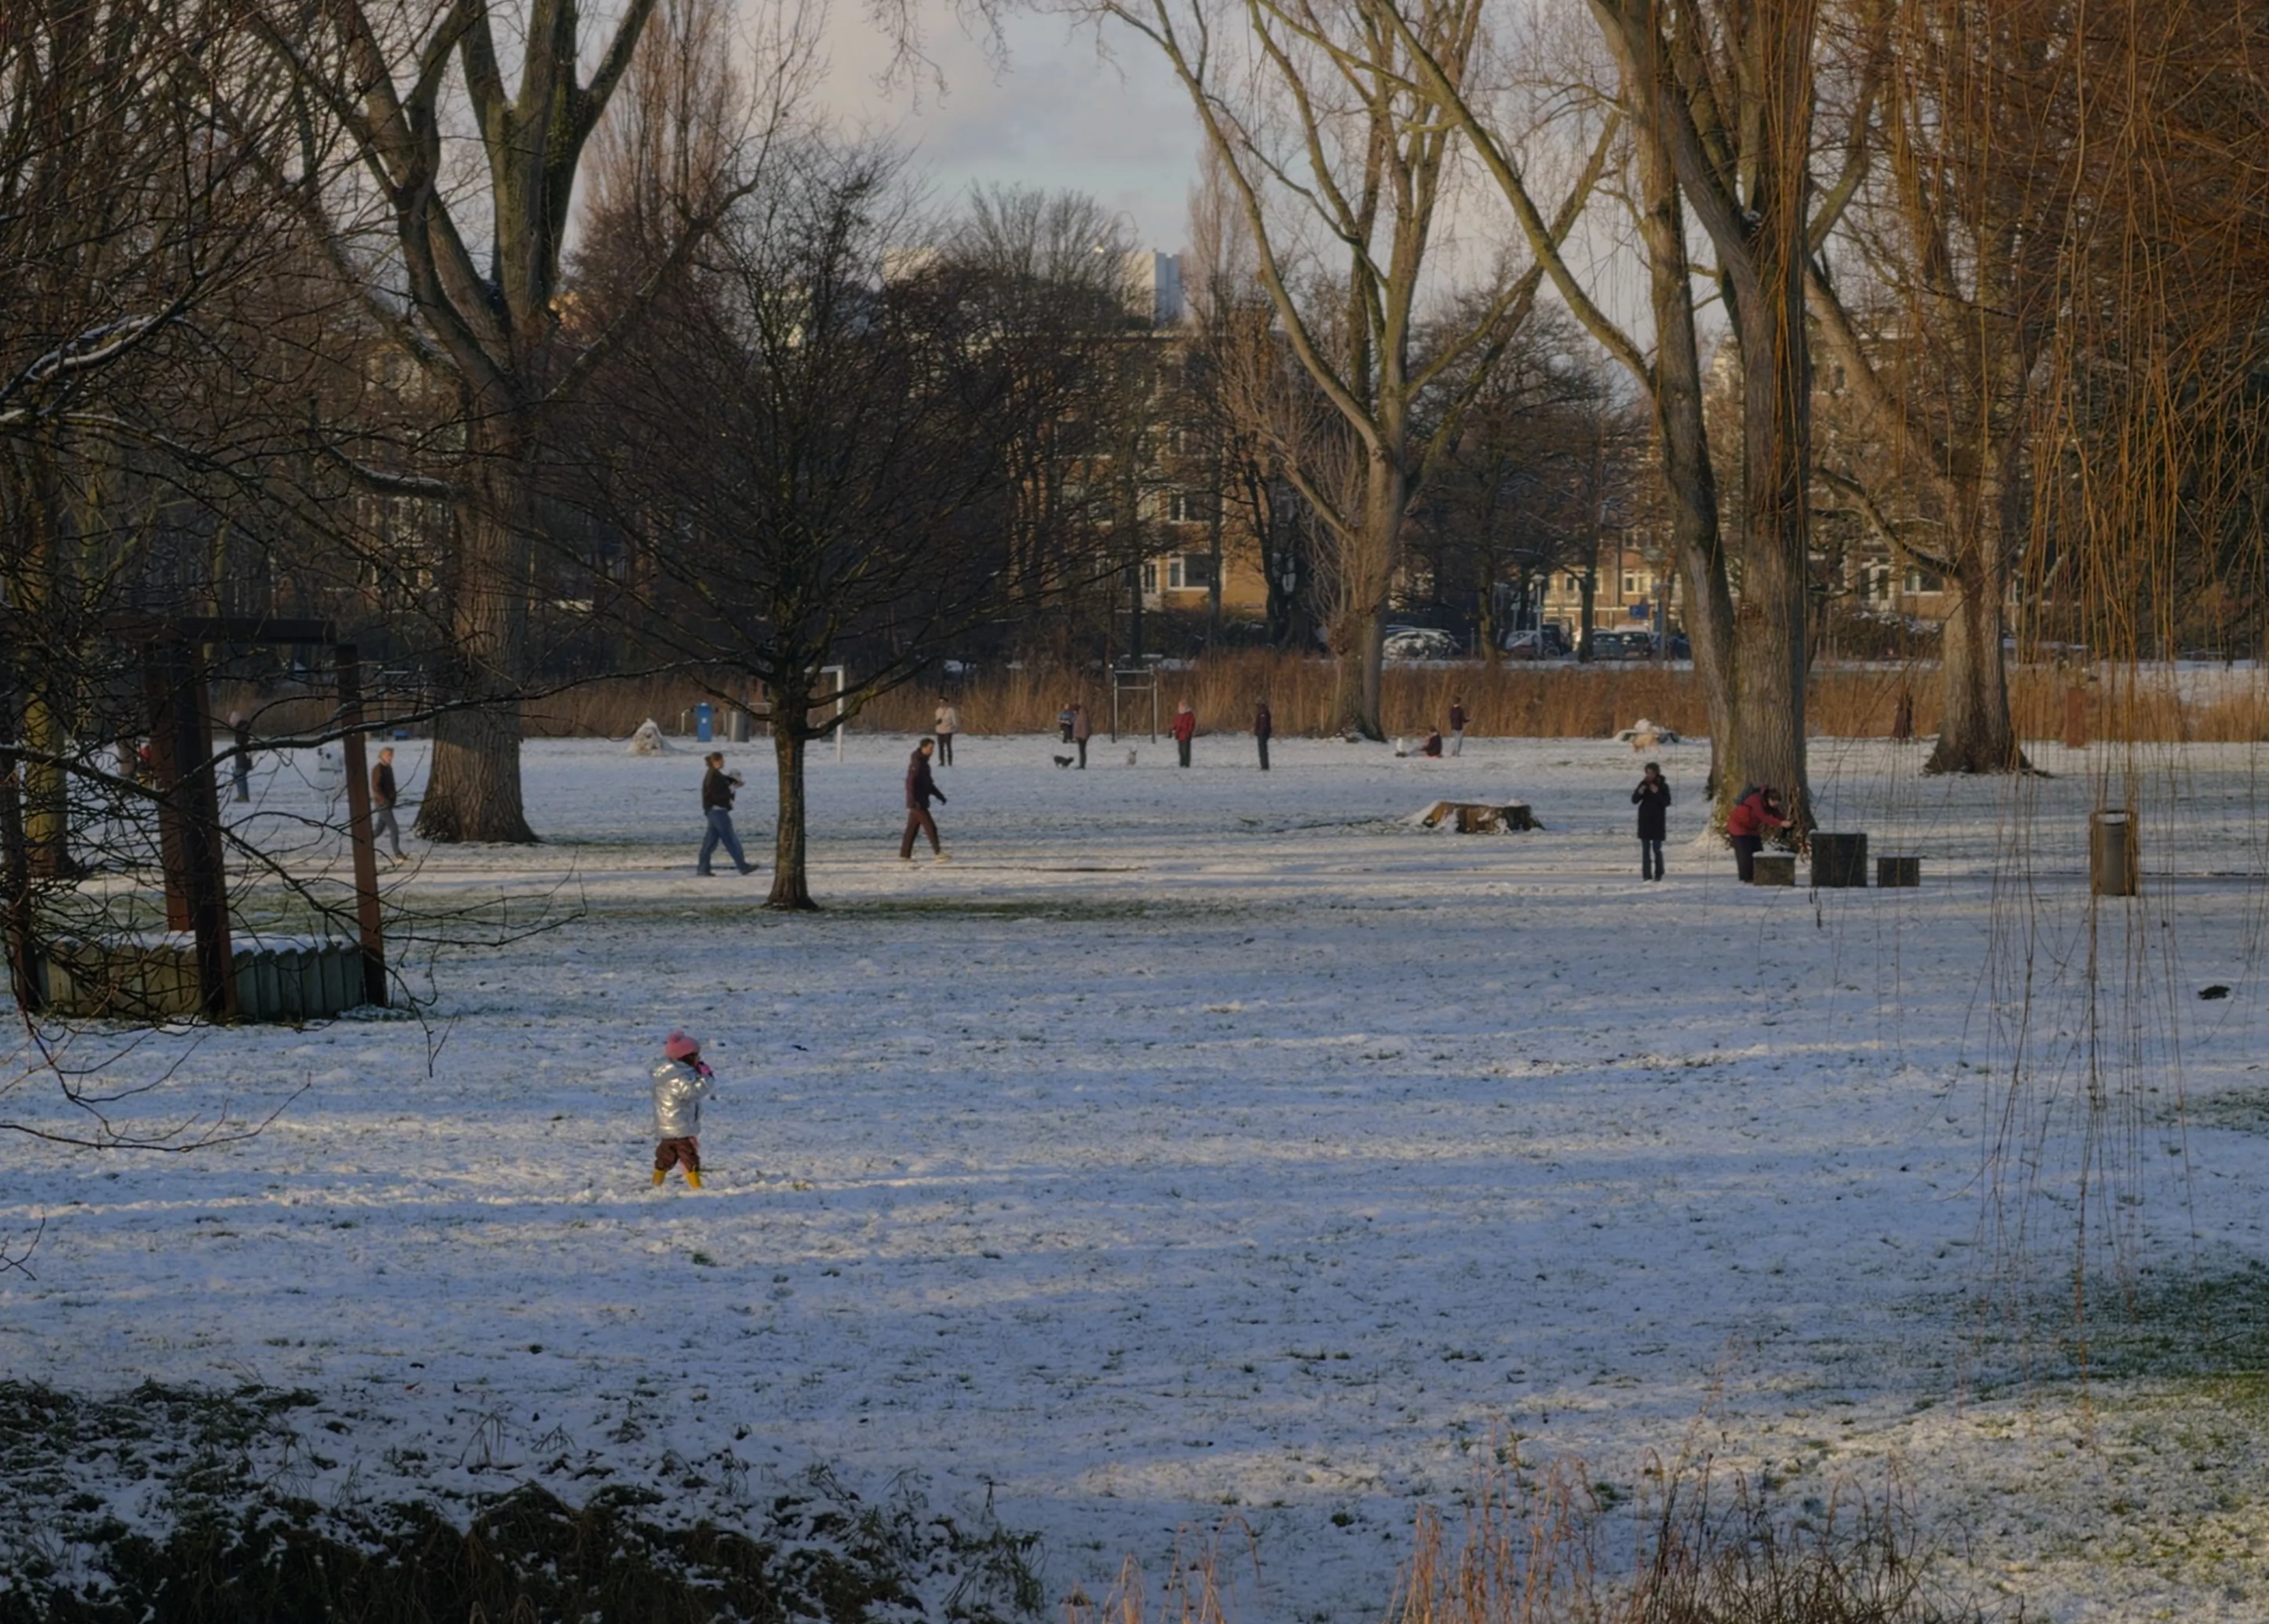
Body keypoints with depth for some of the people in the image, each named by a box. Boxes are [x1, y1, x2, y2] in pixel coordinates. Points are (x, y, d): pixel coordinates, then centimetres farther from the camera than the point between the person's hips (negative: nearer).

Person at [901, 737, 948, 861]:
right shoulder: (916, 763, -16)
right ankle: (938, 854, -9)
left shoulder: (924, 762, 15)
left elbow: (928, 783, 26)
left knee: (912, 828, 11)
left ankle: (904, 855, 14)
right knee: (930, 827, -9)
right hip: (917, 803, -10)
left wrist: (939, 795, 27)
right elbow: (910, 783, -23)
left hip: (920, 803, 10)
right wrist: (913, 801, -29)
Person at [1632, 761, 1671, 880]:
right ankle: (1646, 874, 1)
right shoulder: (1643, 784, 5)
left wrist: (1657, 793, -20)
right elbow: (1634, 801, 5)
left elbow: (1667, 802, -8)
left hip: (1658, 821, -3)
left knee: (1657, 848, -4)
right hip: (1645, 820, 3)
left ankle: (1658, 874, 1)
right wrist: (1639, 793, -15)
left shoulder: (1663, 786, -2)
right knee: (1646, 849, 1)